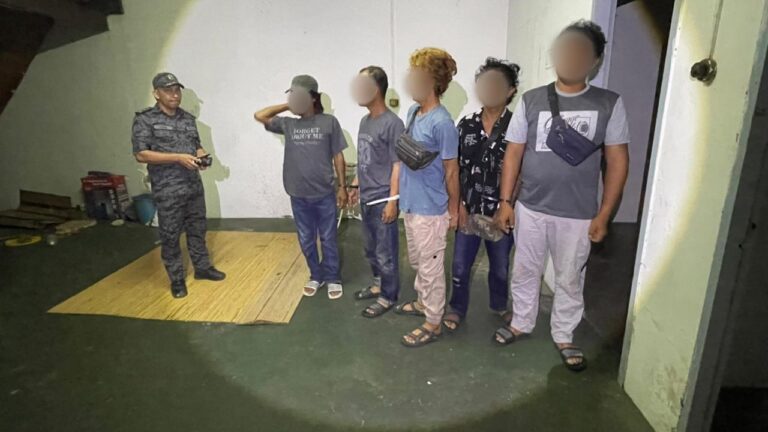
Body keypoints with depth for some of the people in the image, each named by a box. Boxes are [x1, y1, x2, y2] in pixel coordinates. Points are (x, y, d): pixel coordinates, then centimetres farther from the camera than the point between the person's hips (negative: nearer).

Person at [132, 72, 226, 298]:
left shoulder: (188, 118, 10)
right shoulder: (144, 120, -7)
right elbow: (141, 154, -12)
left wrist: (201, 157, -6)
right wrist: (178, 158, -20)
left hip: (194, 186, 5)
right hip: (167, 191, -5)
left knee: (197, 229, 15)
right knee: (170, 236, 5)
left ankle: (202, 267, 31)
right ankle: (177, 279, 19)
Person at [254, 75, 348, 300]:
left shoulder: (329, 122, -3)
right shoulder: (288, 124, 5)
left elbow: (338, 156, 0)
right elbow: (259, 116, 7)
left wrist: (342, 186, -1)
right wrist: (287, 106, 4)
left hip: (324, 194, -3)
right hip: (299, 196, 3)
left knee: (328, 239, 8)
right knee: (306, 241, 14)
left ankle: (333, 279, 25)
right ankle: (316, 276, 32)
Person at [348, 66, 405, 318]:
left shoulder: (392, 123, -15)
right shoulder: (365, 121, 10)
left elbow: (397, 165, -16)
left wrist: (392, 200, -17)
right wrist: (356, 186, 18)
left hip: (382, 200, -8)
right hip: (366, 198, 8)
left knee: (385, 253, 5)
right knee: (371, 249, 20)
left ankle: (388, 297, 20)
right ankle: (378, 285, 38)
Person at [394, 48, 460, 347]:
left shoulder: (442, 122, -20)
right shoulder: (412, 112, 5)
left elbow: (451, 171, -14)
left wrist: (454, 210, -7)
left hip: (430, 209, -8)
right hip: (410, 204, 8)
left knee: (431, 268, 6)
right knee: (416, 262, 23)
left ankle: (433, 324, 23)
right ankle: (424, 302, 44)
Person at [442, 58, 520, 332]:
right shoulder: (466, 125, 1)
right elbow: (455, 168, 3)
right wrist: (460, 205, -3)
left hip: (500, 212, -1)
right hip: (469, 209, 2)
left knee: (500, 265, 17)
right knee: (460, 265, 10)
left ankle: (499, 305, 42)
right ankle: (457, 309, 31)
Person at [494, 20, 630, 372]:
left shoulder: (609, 104, -3)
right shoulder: (531, 101, -1)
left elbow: (617, 161, -1)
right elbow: (513, 153, 1)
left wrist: (603, 214, -5)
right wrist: (505, 202, -2)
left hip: (578, 215, -1)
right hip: (529, 209, 1)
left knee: (569, 280, 14)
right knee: (524, 272, 16)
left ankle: (564, 336, 35)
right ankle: (521, 324, 38)